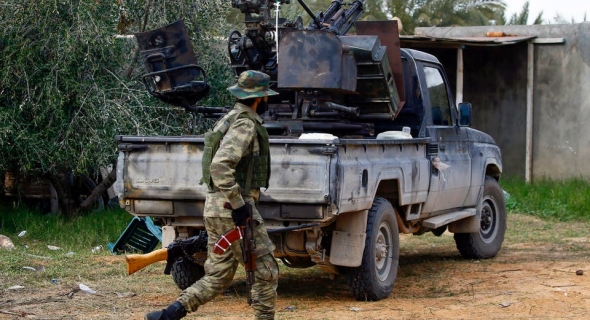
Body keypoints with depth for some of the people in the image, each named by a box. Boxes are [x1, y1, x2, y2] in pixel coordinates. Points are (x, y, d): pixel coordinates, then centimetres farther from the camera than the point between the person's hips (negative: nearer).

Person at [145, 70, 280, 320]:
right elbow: (220, 166, -27)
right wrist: (238, 204, -24)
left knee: (217, 277, 11)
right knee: (265, 272, 0)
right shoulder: (245, 124, -14)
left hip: (216, 210, 10)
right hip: (233, 213, -10)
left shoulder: (229, 120, 18)